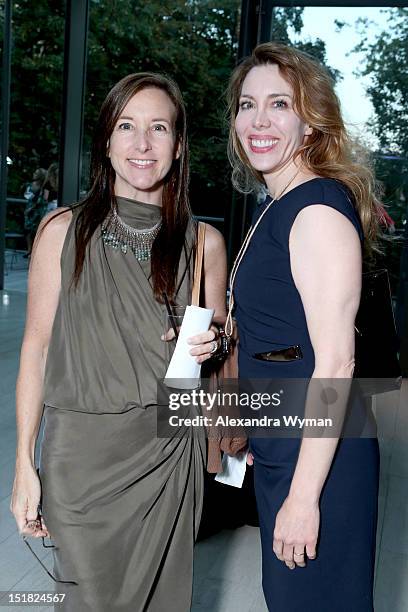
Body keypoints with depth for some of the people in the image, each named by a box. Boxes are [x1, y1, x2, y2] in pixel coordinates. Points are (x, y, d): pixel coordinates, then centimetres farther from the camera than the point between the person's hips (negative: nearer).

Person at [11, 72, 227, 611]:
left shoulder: (204, 243, 2)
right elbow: (37, 346, 0)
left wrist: (212, 345, -10)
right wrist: (24, 465, -2)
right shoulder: (63, 231, -2)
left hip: (170, 452, 2)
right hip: (82, 452, -1)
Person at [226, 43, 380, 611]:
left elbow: (335, 362, -23)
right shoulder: (276, 206, 11)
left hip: (319, 453, -9)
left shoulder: (319, 210, -19)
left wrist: (304, 495, -21)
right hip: (279, 446, 9)